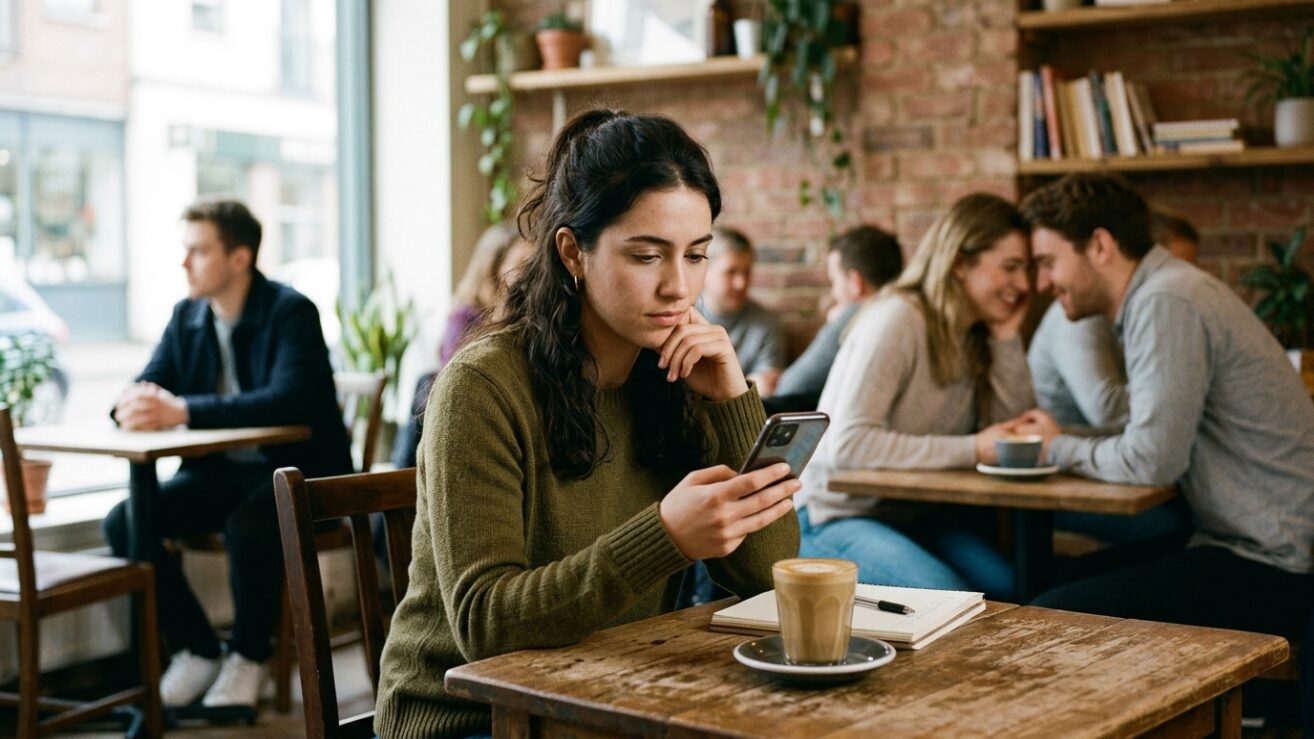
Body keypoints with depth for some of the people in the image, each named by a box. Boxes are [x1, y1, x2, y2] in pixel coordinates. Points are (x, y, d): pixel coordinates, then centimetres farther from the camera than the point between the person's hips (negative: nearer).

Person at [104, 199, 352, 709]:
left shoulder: (291, 312, -15)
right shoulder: (187, 315, 7)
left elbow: (287, 400, -30)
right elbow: (144, 389, 4)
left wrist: (182, 410, -37)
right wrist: (133, 406, -23)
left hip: (296, 470, -6)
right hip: (221, 470, 7)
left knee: (247, 526, -36)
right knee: (124, 522, -14)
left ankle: (249, 657, -7)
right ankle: (197, 651, 4)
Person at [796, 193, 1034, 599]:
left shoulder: (978, 335, 5)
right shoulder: (897, 320, -18)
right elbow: (846, 444, -27)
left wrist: (1007, 337, -6)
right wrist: (972, 450, -26)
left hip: (915, 513, 7)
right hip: (835, 516, -6)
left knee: (1012, 589, -20)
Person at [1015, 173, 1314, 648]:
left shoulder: (1166, 305, -17)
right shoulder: (1156, 293, 13)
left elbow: (1152, 460, -21)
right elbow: (1161, 437, 14)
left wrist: (1060, 448, -4)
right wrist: (1061, 441, 2)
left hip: (1272, 568, -10)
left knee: (1052, 620, -18)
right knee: (1062, 578, 14)